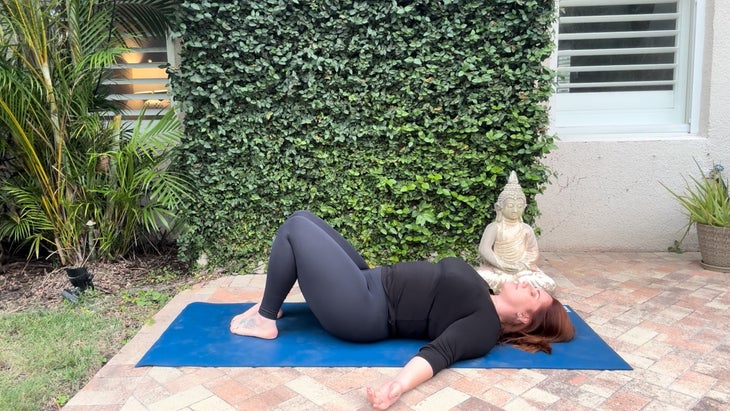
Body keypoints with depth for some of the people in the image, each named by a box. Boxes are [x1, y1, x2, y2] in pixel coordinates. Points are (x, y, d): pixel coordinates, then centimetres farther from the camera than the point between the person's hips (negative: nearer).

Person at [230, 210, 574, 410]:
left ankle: (264, 321, 4)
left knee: (294, 228, -10)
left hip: (360, 311, -9)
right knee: (303, 219, 12)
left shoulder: (485, 327, -15)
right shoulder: (481, 294, 11)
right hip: (370, 282, 9)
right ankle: (269, 305, 23)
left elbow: (440, 352, -30)